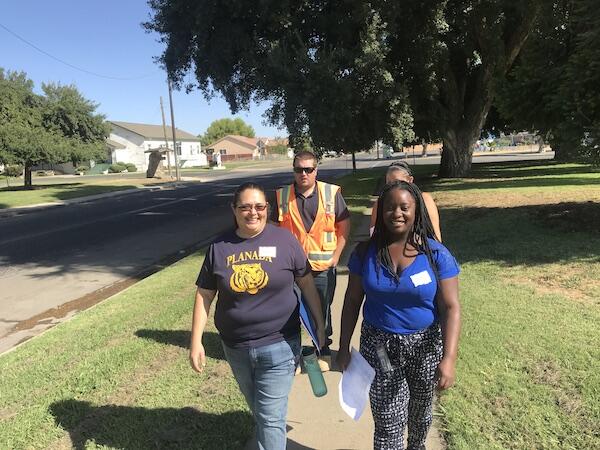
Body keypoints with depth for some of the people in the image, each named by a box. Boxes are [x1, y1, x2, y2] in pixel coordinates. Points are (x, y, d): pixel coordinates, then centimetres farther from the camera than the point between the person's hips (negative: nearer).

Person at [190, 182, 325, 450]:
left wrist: (319, 325, 3)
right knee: (257, 408, 25)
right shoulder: (219, 247, -5)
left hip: (278, 345, -3)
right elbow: (204, 296, 0)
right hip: (236, 347, 3)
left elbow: (307, 283, -1)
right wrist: (196, 342, -1)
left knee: (271, 417, 3)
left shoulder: (284, 240, -9)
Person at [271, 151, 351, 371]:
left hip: (323, 266, -1)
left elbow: (344, 224, 0)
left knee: (323, 311, 15)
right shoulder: (282, 196, -2)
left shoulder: (332, 193, -5)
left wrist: (336, 255, -5)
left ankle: (324, 352, 35)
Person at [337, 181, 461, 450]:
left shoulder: (436, 254, -11)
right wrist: (344, 347, 1)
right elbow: (352, 301, -1)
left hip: (425, 346, 1)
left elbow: (450, 308, -13)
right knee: (388, 422, 1)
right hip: (379, 346, 0)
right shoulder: (365, 252, -7)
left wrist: (448, 358, -22)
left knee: (420, 410, 23)